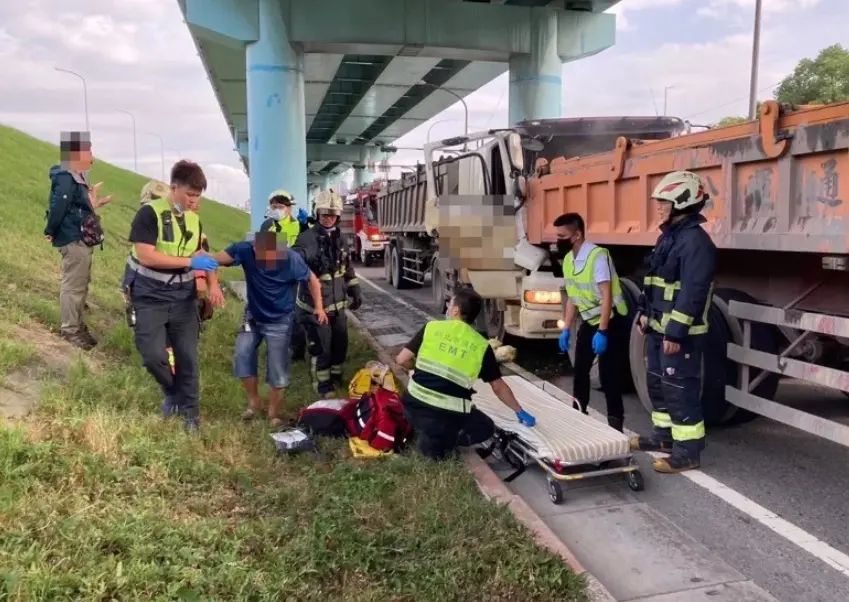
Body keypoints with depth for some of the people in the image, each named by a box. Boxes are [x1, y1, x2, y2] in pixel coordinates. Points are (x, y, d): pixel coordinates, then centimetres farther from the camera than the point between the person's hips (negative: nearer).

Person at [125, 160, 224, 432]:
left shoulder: (194, 219, 5)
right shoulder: (150, 213, -14)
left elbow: (201, 256, 14)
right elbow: (146, 256, -22)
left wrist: (213, 284, -4)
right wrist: (189, 262, -23)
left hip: (183, 299, 5)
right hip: (150, 298, -4)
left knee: (187, 356, 4)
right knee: (153, 355, -12)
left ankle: (189, 410, 20)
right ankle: (171, 392, 19)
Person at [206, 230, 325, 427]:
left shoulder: (291, 259, -25)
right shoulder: (245, 250, -22)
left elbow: (312, 280, -9)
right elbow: (215, 259, -33)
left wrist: (318, 307, -16)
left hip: (280, 321, -2)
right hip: (253, 317, 2)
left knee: (277, 370, -2)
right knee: (242, 355, -15)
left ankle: (273, 413, 19)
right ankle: (254, 401, 8)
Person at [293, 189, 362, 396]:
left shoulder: (339, 238, 9)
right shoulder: (307, 238, -13)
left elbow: (348, 268, 18)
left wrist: (355, 292, 17)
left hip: (337, 303, 7)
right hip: (315, 306, -7)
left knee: (340, 342, 16)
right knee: (321, 347, -2)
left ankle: (336, 376, 37)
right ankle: (322, 385, 16)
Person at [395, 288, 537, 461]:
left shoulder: (431, 328, 1)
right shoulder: (481, 345, 3)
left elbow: (402, 360, 0)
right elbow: (498, 387, 9)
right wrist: (520, 412, 24)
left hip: (414, 403, 3)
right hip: (449, 413, -2)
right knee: (486, 427, 22)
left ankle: (427, 432, 10)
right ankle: (446, 439, -1)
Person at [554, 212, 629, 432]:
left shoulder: (598, 256, -23)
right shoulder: (568, 260, 1)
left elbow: (607, 296, -25)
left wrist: (602, 332, -28)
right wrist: (566, 329, 8)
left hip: (612, 322, -8)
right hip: (589, 321, 8)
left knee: (607, 373, -6)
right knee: (580, 369, 14)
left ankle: (615, 420, 5)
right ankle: (579, 413, 29)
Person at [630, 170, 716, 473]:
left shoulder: (695, 241, -18)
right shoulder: (668, 235, 14)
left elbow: (692, 292, -24)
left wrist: (676, 332, -25)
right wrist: (646, 312, 19)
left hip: (680, 333, -10)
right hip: (660, 328, 10)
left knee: (680, 389, -4)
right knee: (658, 383, 19)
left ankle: (688, 450, 5)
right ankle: (663, 434, 33)